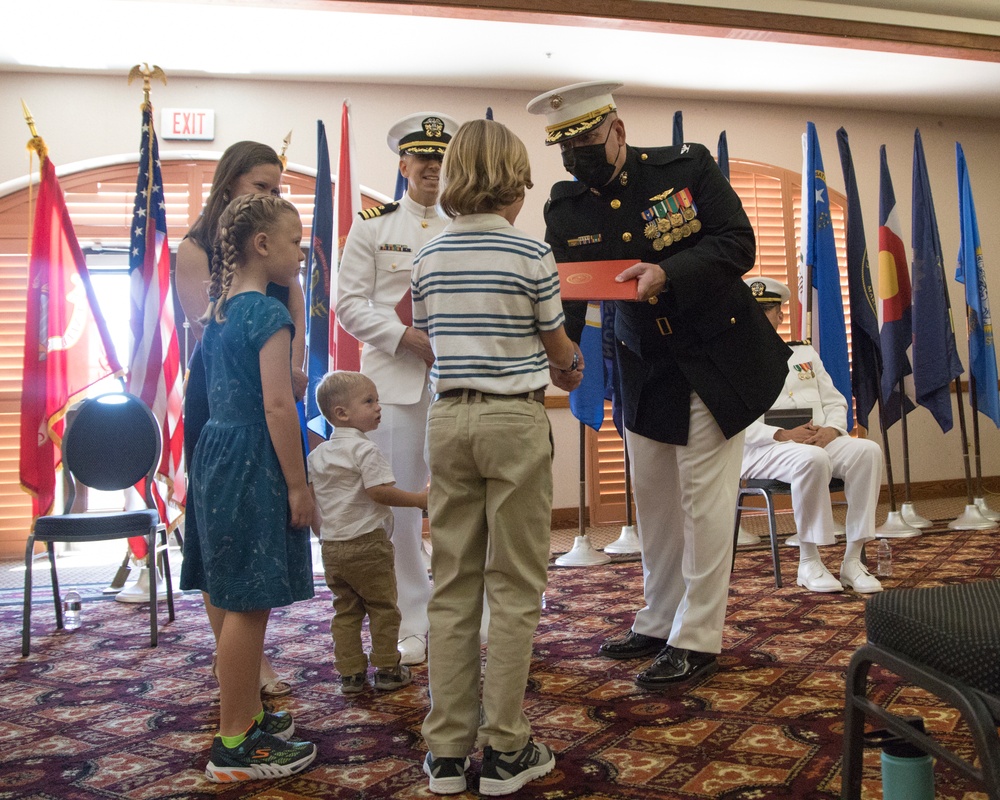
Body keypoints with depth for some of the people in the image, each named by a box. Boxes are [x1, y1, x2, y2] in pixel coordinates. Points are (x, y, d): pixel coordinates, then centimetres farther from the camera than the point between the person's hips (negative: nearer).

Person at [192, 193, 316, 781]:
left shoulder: (220, 309, 13)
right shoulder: (269, 314, -15)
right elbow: (278, 406, -21)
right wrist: (299, 486, -16)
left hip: (218, 451, 10)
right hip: (254, 464, -10)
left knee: (242, 600, 18)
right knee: (250, 603, -2)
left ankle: (247, 716, 31)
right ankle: (235, 746, 9)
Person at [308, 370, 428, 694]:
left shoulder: (316, 455, 10)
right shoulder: (365, 449, -14)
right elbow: (379, 491, -22)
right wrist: (419, 499, -15)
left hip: (331, 546, 7)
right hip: (367, 542, -7)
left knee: (345, 610, 13)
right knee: (383, 607, 7)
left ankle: (350, 673, 15)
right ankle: (387, 670, 13)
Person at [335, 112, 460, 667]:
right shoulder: (373, 225, 7)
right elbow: (349, 303, 1)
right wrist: (410, 338, -11)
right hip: (395, 380, -1)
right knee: (397, 502, 2)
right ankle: (411, 625, 16)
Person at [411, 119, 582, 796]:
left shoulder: (429, 256, 7)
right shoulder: (530, 252, -6)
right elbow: (559, 347, 3)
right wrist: (571, 367, 27)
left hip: (448, 418, 4)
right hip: (515, 418, -4)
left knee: (453, 585, 10)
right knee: (514, 587, 5)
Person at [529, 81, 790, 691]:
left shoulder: (688, 167, -11)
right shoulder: (566, 208, -3)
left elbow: (739, 245, -16)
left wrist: (667, 273, -31)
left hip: (718, 357, -4)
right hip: (646, 369, 4)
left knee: (704, 498, -2)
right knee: (653, 498, 12)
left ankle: (698, 640, 10)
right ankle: (658, 623, 28)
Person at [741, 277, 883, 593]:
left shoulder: (805, 354, 25)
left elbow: (835, 401, 18)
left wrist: (832, 429, -6)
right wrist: (782, 435, -19)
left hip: (821, 440, 5)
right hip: (762, 449, -5)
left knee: (868, 450, -25)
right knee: (812, 459, -37)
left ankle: (853, 559, -22)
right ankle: (808, 561, -22)